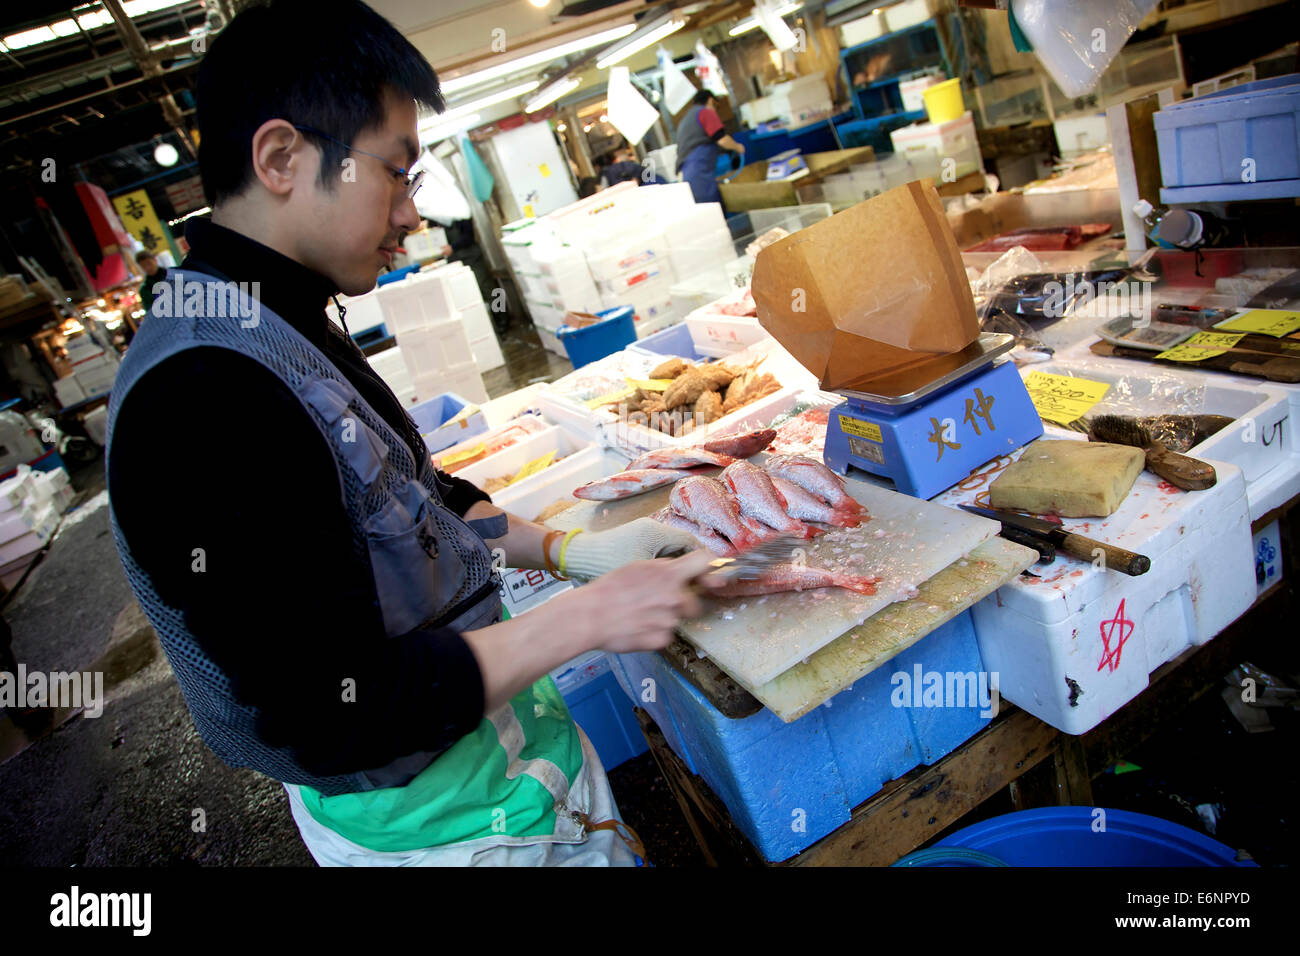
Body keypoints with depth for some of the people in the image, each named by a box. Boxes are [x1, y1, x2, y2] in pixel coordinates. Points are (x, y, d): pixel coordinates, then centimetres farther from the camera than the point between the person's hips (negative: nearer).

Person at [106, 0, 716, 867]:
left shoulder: (281, 332, 1)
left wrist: (568, 550, 0)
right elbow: (333, 715, -29)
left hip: (488, 721, 8)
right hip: (433, 818, -8)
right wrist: (587, 617, -24)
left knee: (614, 846, 26)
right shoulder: (203, 404, -32)